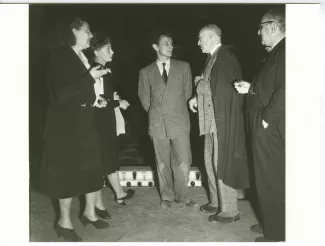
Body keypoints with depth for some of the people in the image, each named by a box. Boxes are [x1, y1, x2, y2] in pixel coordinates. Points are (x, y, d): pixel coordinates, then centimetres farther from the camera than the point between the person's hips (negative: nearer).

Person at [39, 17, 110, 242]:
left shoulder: (83, 57, 9)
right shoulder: (60, 55, -12)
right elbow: (61, 93, -22)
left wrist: (95, 99, 7)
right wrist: (90, 77, -21)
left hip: (85, 121, 7)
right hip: (66, 123, -7)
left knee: (92, 168, 13)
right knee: (68, 172, 4)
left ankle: (90, 213, 32)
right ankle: (64, 222, 22)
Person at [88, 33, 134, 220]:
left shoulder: (105, 70, 11)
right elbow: (97, 101, -22)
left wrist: (116, 99, 7)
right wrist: (118, 103, -12)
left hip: (109, 122, 9)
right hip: (99, 123, -9)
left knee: (112, 158, 18)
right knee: (100, 160, 1)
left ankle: (119, 193, 34)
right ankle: (98, 203, 15)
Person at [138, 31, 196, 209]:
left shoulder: (183, 67, 5)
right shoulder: (145, 72, 5)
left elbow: (187, 92, 10)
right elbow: (144, 99, 12)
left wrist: (176, 110, 11)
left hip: (179, 121, 0)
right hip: (157, 123, 1)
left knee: (183, 162, -1)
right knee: (162, 163, 9)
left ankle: (181, 195, 20)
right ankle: (167, 196, 26)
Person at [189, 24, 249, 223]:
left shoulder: (225, 57, -13)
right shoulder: (213, 58, 16)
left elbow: (222, 89, -21)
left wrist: (200, 82, -7)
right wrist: (197, 98, 1)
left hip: (223, 120, -10)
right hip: (212, 120, 10)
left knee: (222, 164, -2)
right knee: (211, 162, 17)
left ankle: (230, 210, 12)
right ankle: (217, 202, 32)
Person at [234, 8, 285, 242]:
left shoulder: (283, 51, -16)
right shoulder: (276, 52, 15)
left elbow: (284, 90, -26)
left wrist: (267, 119, -19)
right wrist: (251, 89, 8)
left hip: (271, 129, -10)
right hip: (266, 128, 10)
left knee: (272, 183, 2)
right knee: (268, 181, 19)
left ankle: (276, 235, 18)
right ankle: (271, 224, 35)